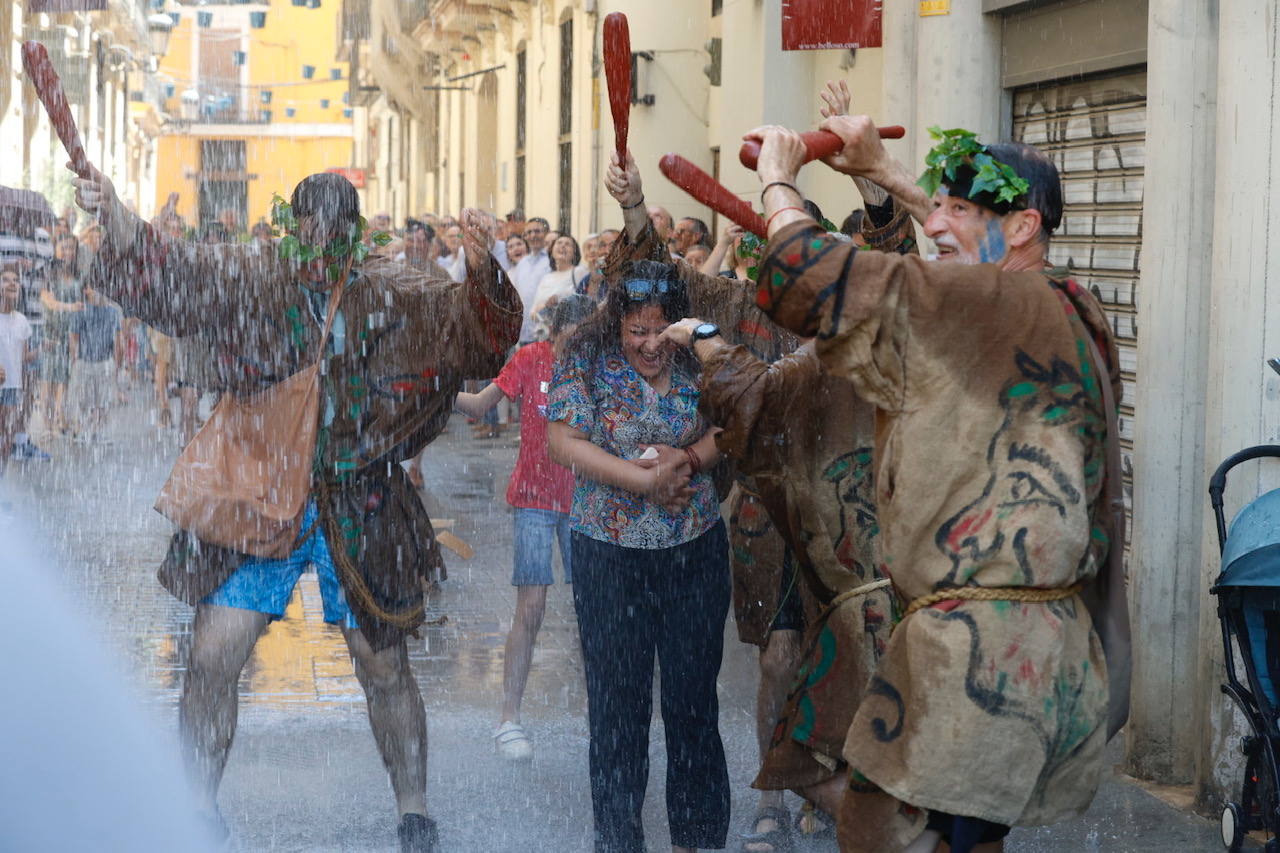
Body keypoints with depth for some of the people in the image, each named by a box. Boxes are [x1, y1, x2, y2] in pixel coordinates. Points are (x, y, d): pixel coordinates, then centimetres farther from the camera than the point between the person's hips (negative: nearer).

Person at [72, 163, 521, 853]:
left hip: (361, 510, 0)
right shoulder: (249, 283, -2)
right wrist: (112, 215, -30)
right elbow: (165, 272, -11)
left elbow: (485, 332, -11)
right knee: (211, 661, -2)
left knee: (384, 668, 10)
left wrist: (482, 272, -32)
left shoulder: (398, 298, -3)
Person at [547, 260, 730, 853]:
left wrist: (689, 458, -15)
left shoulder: (697, 359, -1)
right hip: (609, 554, -1)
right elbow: (563, 441, -13)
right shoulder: (587, 360, -6)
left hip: (696, 552, 1)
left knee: (693, 694, 7)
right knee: (616, 698, 6)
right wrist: (645, 480, -19)